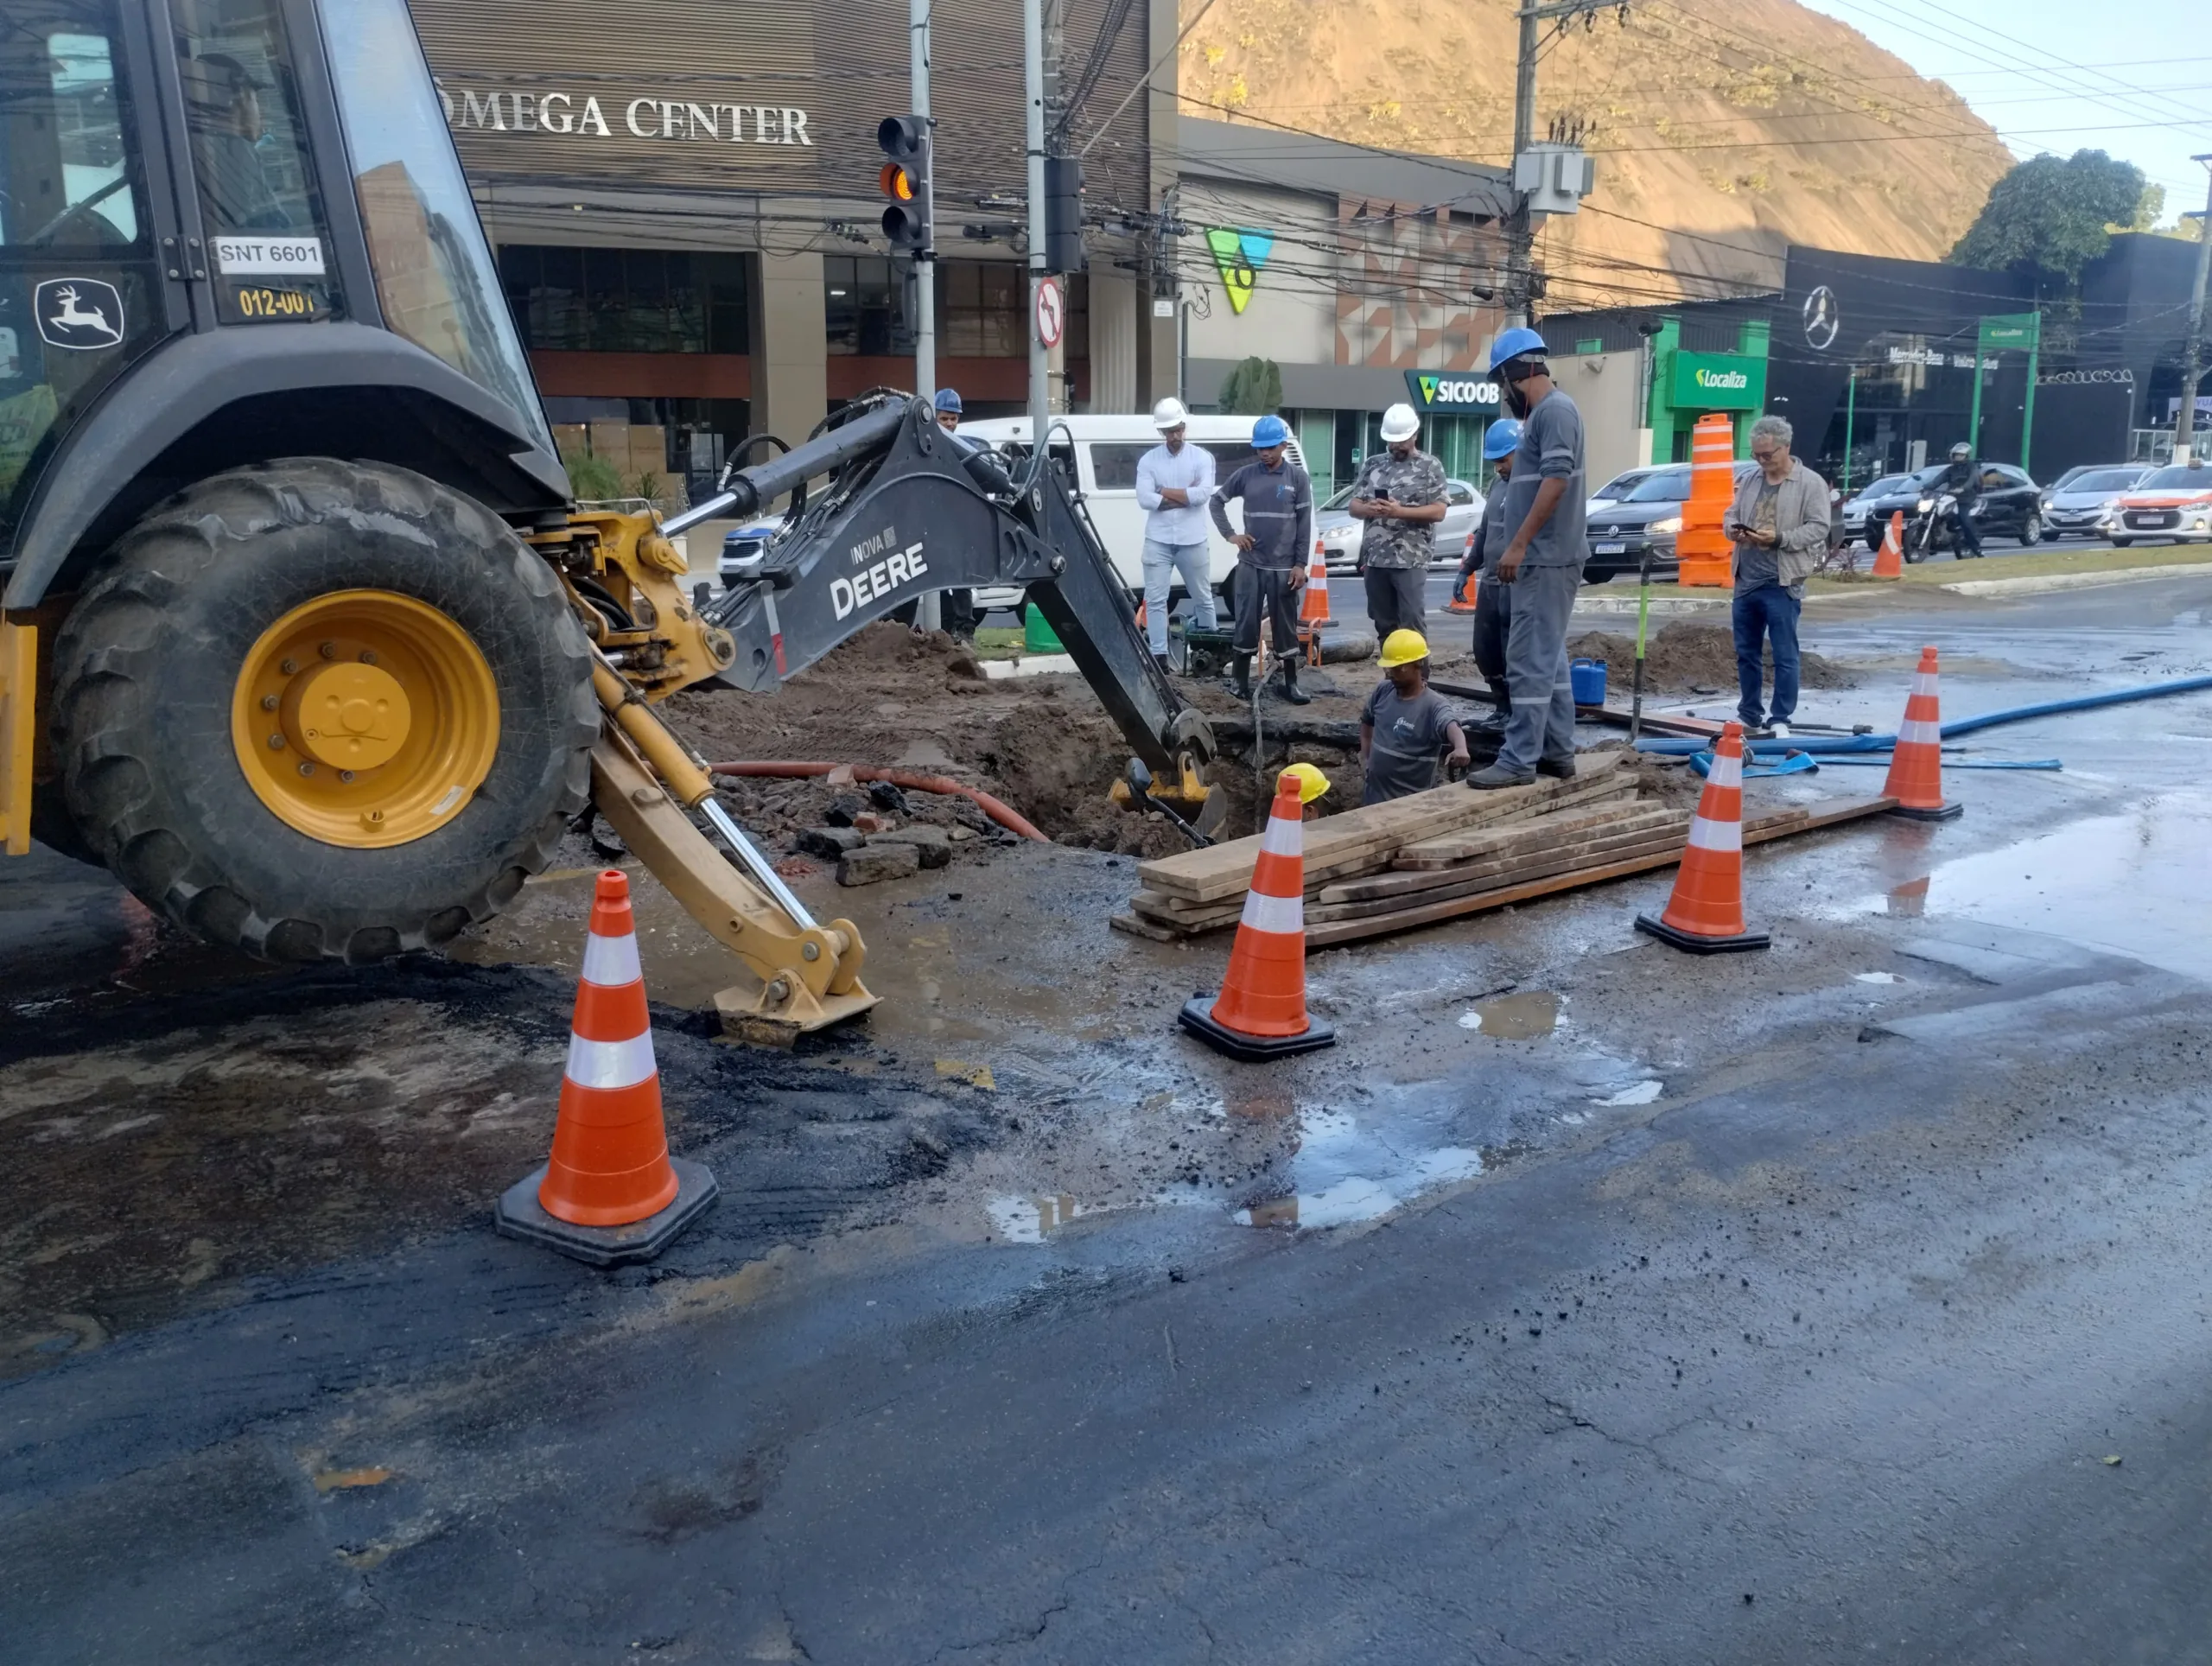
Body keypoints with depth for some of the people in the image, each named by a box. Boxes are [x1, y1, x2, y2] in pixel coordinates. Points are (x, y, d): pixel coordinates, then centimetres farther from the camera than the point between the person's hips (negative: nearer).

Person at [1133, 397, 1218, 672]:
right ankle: (1159, 655, 4)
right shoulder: (1148, 460, 2)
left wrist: (1165, 491, -10)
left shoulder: (1202, 457, 1)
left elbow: (1204, 494, -14)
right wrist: (1185, 496, -10)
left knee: (1203, 598, 12)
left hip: (1193, 541, 0)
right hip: (1158, 541, 0)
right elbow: (1144, 499, -11)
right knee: (1155, 599, -1)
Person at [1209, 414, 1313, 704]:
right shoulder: (1246, 475, 2)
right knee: (1247, 623, 5)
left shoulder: (1297, 478, -1)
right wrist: (1230, 535, 1)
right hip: (1250, 564, 1)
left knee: (1286, 626, 5)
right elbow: (1216, 501, 13)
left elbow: (1304, 524, 0)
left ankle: (1291, 683, 12)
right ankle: (1240, 679, 15)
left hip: (1284, 566, -1)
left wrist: (1300, 564, -5)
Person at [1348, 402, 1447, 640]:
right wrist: (1369, 509, -13)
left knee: (1412, 625, -9)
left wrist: (1400, 511, -18)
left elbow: (1438, 511, -6)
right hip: (1375, 558, 4)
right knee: (1384, 625, 10)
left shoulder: (1430, 466, 1)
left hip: (1412, 559, -4)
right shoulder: (1372, 465, 13)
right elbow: (1353, 507, 11)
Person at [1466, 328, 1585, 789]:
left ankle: (1519, 761, -9)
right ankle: (1558, 752, 19)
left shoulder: (1555, 410, -13)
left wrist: (1518, 545, -22)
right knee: (1549, 658, 13)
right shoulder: (1544, 412, 18)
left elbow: (1556, 481, -22)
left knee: (1530, 661, -10)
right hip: (1544, 557, 11)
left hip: (1546, 559, -11)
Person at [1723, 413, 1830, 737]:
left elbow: (1818, 527, -9)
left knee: (1784, 655, -3)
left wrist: (1780, 538, -21)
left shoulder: (1811, 483, -5)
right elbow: (1731, 513, 18)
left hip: (1782, 583, -6)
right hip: (1746, 581, 6)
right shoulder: (1750, 480, 13)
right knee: (1746, 652, 13)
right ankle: (1749, 715, 24)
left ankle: (1780, 719, 3)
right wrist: (1732, 528, -5)